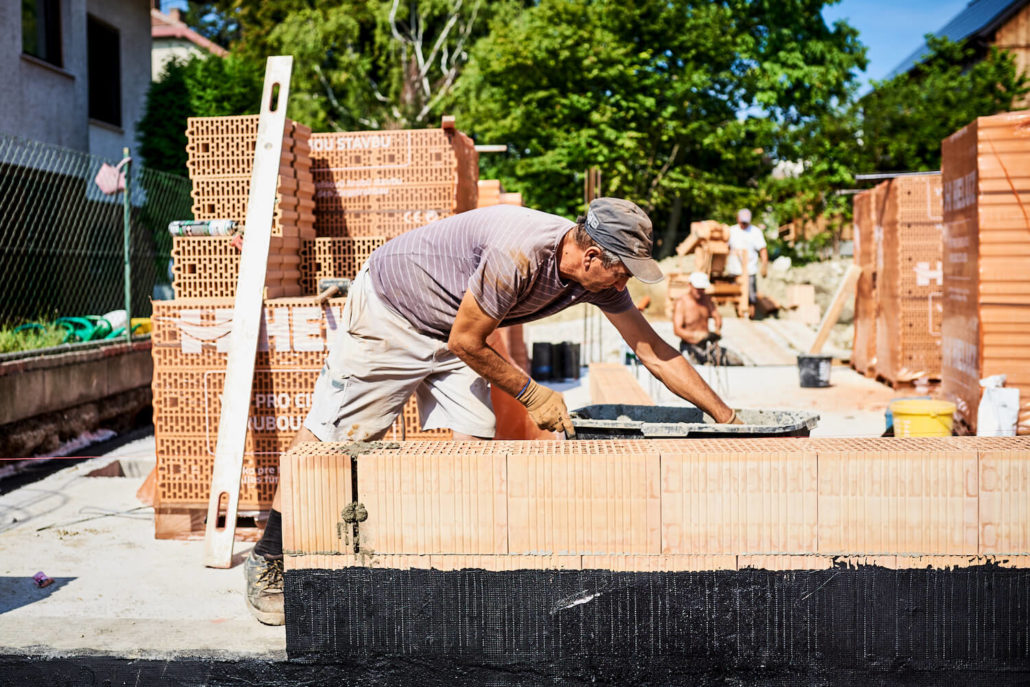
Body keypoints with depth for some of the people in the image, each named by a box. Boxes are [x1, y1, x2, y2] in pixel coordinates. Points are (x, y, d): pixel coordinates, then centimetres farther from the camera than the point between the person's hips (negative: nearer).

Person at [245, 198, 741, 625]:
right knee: (332, 434, -3)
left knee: (471, 441, -7)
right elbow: (466, 342, -25)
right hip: (388, 311, -7)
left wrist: (727, 417, -5)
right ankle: (267, 561, 11)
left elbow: (655, 352, -5)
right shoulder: (518, 256, -36)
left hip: (449, 334, 7)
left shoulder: (599, 275, -12)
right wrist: (531, 394, -15)